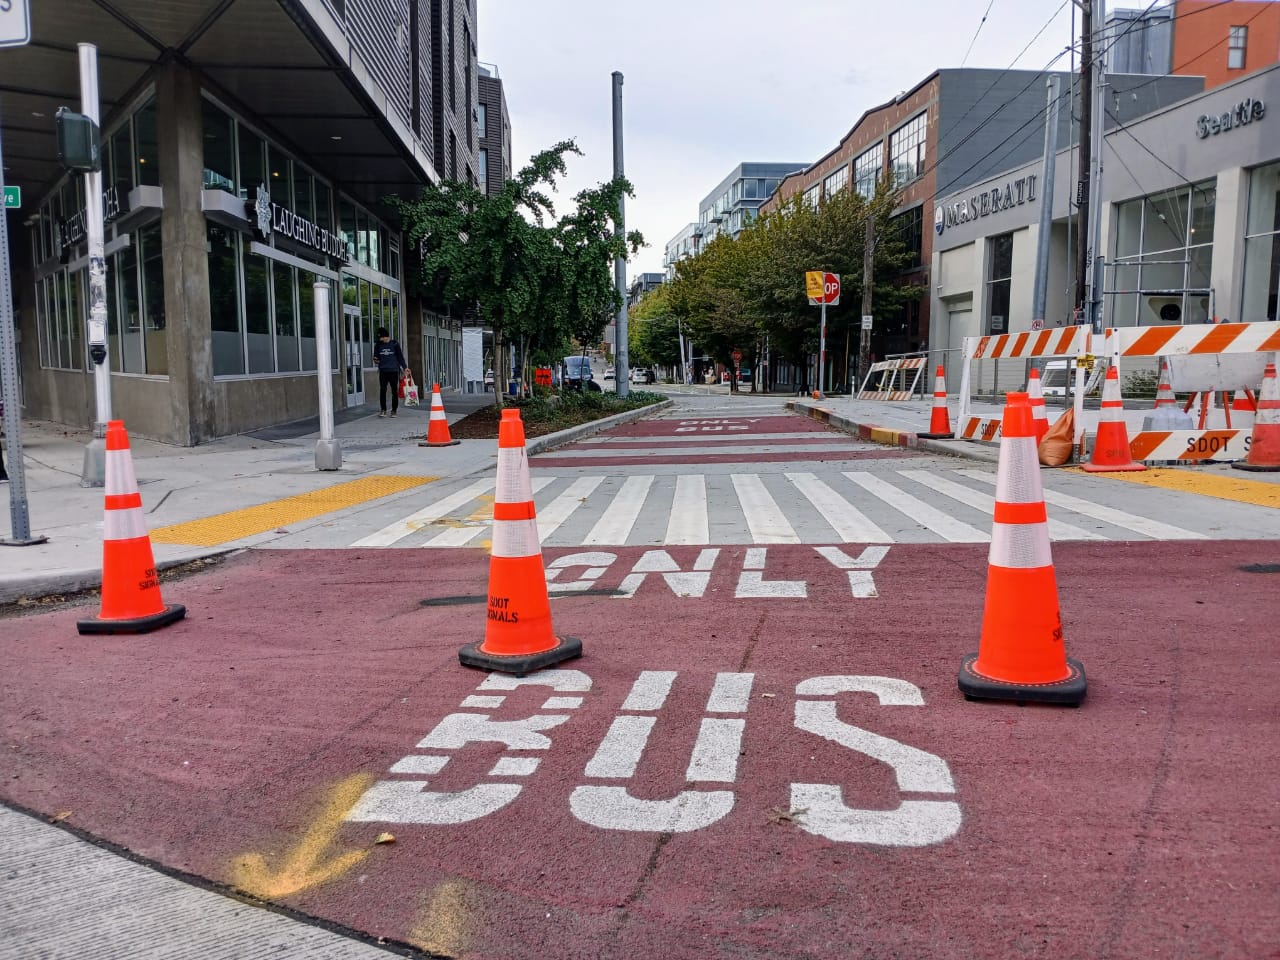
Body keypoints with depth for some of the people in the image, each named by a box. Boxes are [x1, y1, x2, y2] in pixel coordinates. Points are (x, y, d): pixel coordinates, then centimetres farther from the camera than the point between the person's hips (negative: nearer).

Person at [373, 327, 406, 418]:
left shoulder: (394, 344, 3)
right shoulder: (378, 345, 9)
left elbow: (400, 356, 6)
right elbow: (376, 356, 18)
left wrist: (404, 367, -1)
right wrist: (376, 359, -6)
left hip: (394, 371, -1)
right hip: (383, 371, 1)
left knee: (395, 391, 2)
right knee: (382, 390, -7)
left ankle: (394, 410, 9)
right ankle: (383, 410, 1)